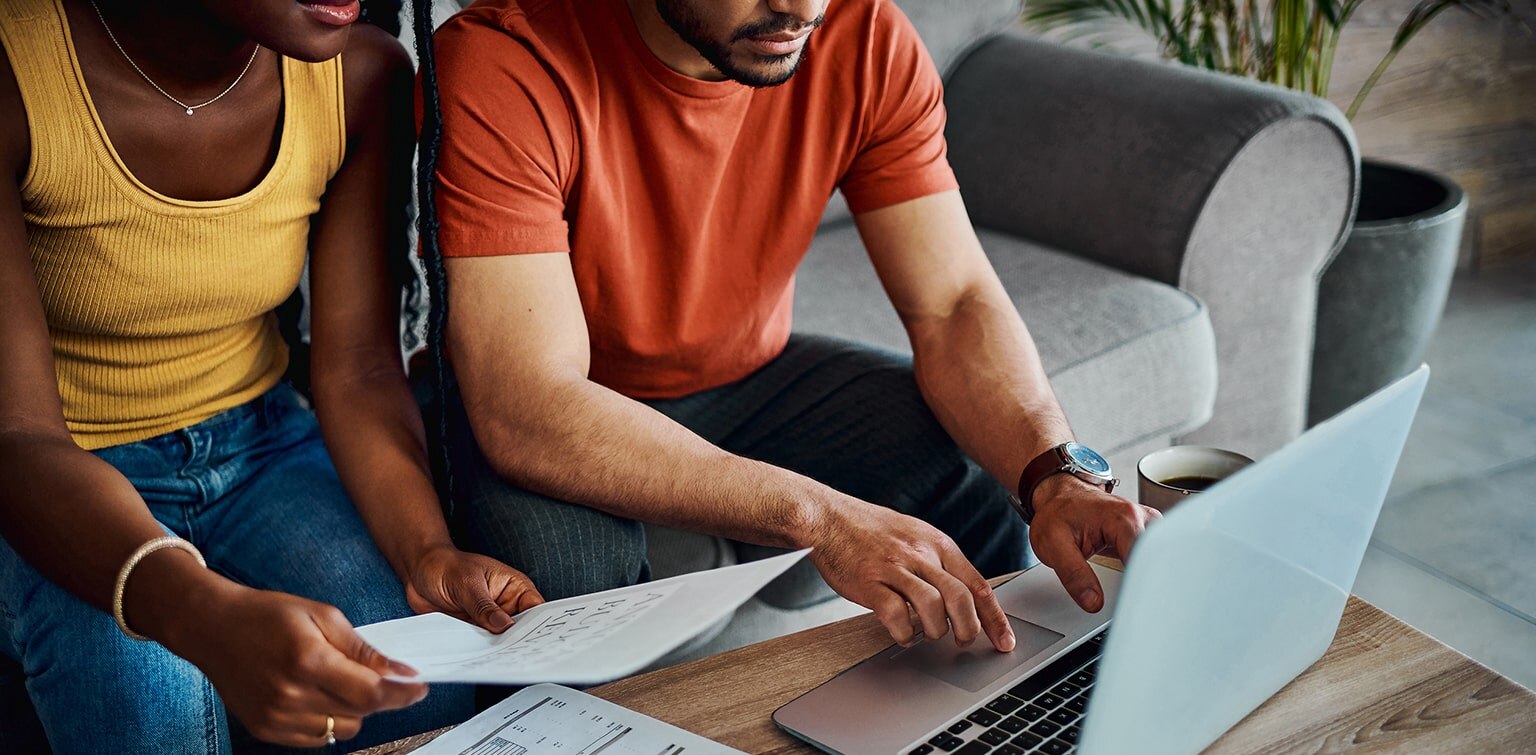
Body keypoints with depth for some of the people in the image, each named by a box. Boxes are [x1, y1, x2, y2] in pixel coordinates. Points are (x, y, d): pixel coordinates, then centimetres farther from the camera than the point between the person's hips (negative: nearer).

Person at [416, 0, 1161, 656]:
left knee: (988, 484, -17)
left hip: (750, 372, 4)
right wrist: (818, 516, -46)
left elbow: (955, 306, -16)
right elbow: (525, 413, -38)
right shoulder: (501, 64, -31)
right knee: (566, 558, -34)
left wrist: (1059, 477, -36)